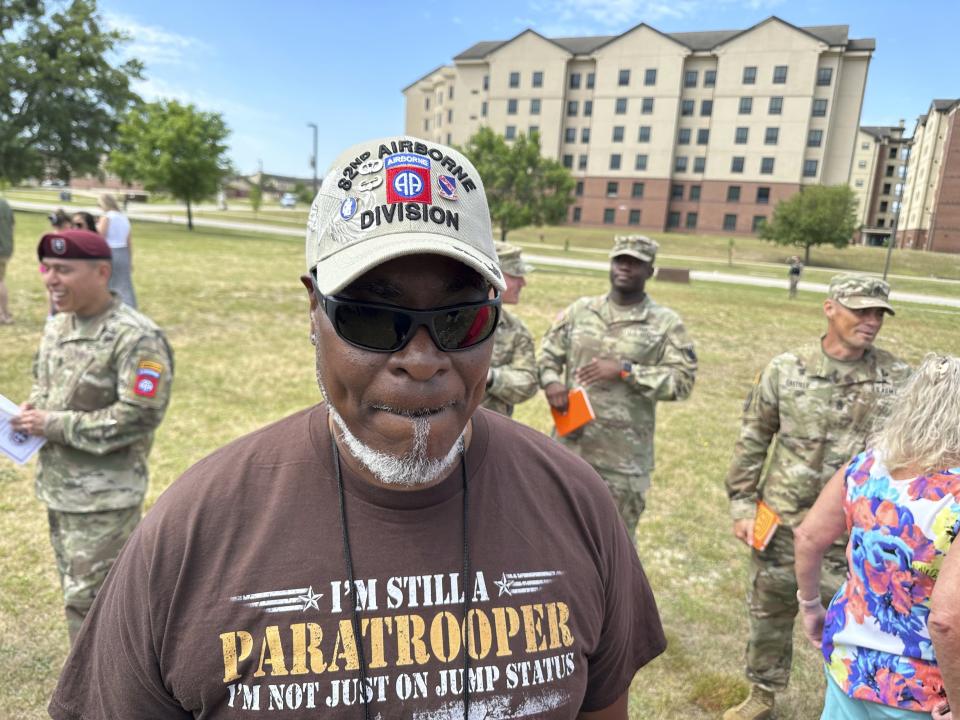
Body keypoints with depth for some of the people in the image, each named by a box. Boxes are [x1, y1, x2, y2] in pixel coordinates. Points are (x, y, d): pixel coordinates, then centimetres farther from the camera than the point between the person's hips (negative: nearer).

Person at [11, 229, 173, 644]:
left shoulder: (136, 338, -21)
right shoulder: (57, 326, 6)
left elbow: (139, 417, -25)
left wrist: (55, 425, -20)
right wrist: (29, 412, -2)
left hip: (105, 496, -9)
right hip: (58, 486, 9)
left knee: (88, 602, 0)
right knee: (77, 592, 21)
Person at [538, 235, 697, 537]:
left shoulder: (666, 323, -4)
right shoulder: (580, 310, 6)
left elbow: (683, 380, -9)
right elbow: (548, 353, 12)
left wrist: (625, 370, -18)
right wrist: (551, 381, -10)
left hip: (625, 456, -3)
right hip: (571, 445, 3)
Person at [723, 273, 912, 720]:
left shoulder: (898, 380, -6)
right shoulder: (785, 370, -8)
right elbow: (752, 443, -1)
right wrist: (741, 506, -2)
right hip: (782, 523, 1)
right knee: (769, 614, 17)